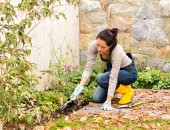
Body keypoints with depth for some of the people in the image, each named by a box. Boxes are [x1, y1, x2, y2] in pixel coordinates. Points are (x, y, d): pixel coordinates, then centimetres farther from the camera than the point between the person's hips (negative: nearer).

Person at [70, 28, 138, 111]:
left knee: (101, 80, -30)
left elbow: (113, 78, -37)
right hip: (112, 68, 5)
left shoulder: (117, 51, -39)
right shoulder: (93, 45, -26)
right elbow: (88, 68, -22)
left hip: (129, 71, -5)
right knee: (97, 98, -6)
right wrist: (80, 87, -34)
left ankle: (127, 90, -6)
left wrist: (108, 102, -38)